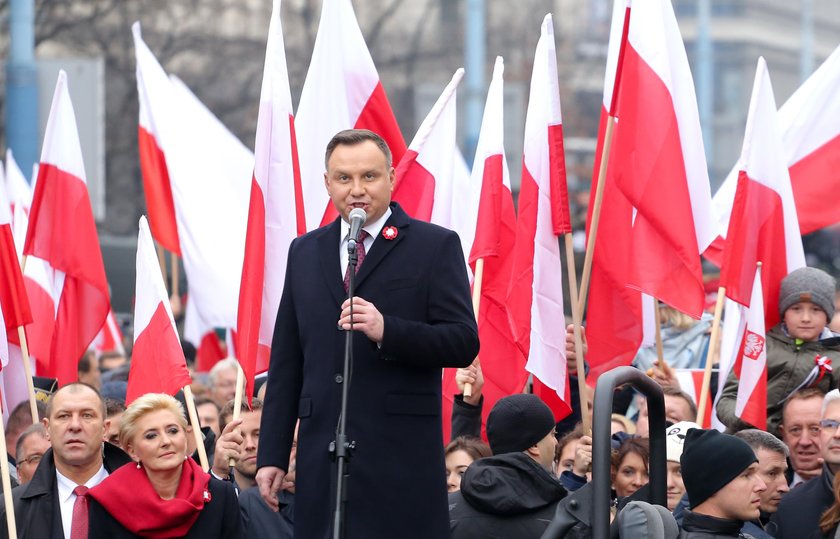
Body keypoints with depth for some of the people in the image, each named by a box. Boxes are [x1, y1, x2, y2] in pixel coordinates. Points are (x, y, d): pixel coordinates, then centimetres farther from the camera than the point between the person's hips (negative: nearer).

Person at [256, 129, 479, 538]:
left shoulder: (435, 246, 2)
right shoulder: (304, 252, 16)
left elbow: (464, 343, -6)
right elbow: (285, 362, 16)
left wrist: (386, 331, -21)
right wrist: (272, 454, 10)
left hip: (402, 458, -4)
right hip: (322, 455, 4)